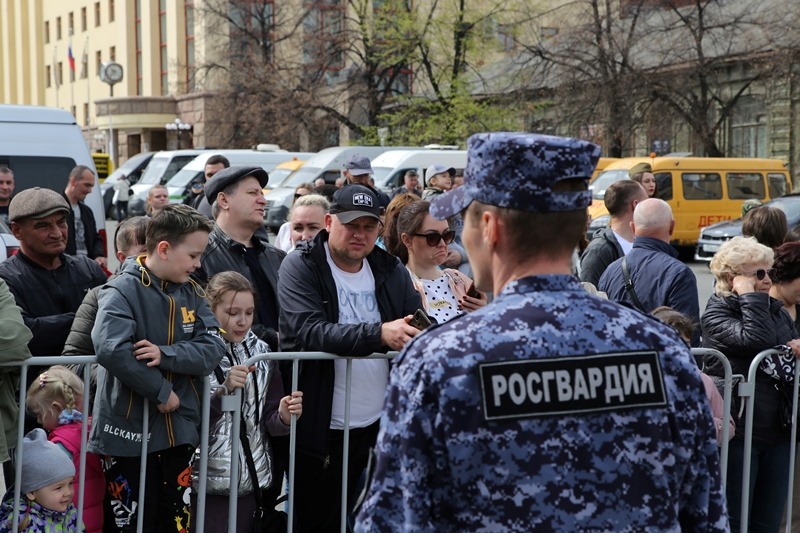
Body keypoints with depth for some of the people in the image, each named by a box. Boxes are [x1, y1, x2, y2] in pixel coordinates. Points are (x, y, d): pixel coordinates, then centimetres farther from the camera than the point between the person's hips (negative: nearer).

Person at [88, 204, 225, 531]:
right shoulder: (122, 291, -13)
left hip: (179, 430, 6)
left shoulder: (193, 293, 6)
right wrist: (162, 392, -20)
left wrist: (166, 354, -22)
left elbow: (212, 348, -5)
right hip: (129, 431, -5)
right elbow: (111, 349, -28)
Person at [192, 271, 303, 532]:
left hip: (253, 479, 4)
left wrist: (282, 417, -13)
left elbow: (269, 420, 8)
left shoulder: (262, 353, 6)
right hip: (207, 482, -4)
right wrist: (223, 390, -21)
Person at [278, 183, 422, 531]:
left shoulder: (392, 271, 7)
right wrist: (379, 333, -32)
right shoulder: (300, 267, -7)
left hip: (378, 424, 4)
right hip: (319, 427, -4)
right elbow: (309, 331, -22)